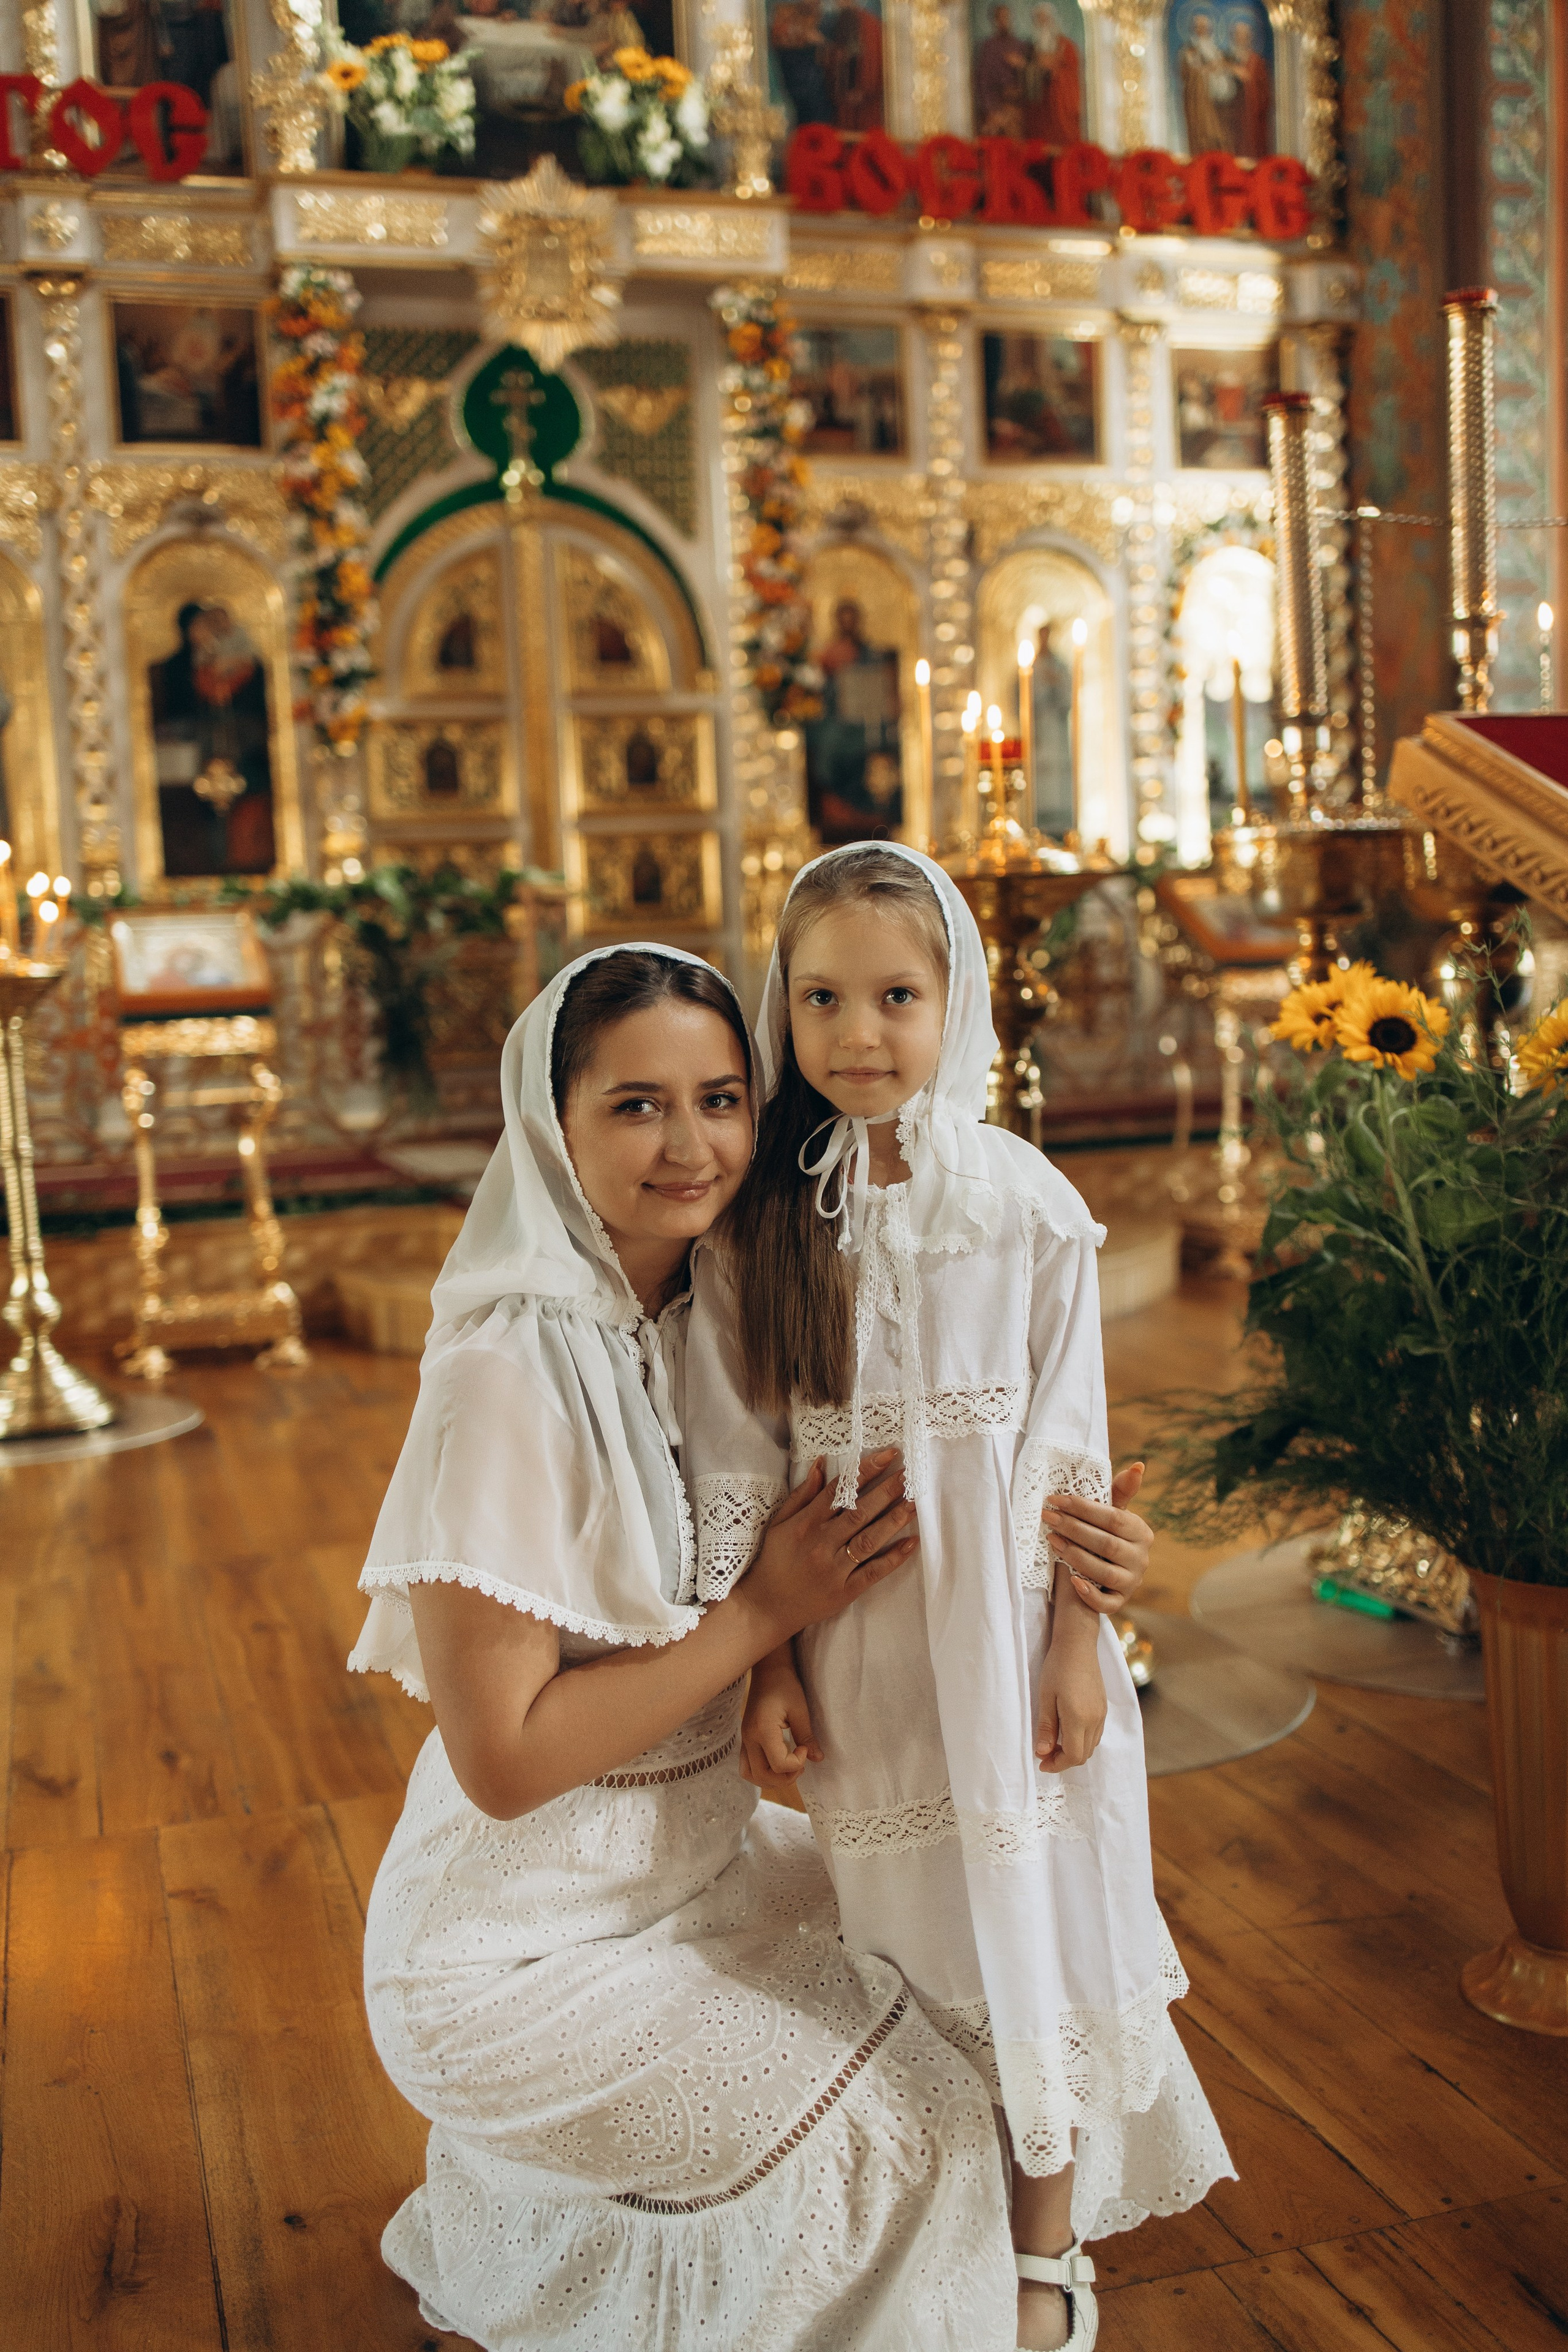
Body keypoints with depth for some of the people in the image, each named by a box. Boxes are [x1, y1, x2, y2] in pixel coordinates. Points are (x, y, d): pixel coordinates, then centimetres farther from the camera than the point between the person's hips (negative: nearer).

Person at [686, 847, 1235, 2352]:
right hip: (857, 1651, 1)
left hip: (1006, 1639, 0)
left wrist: (1078, 1640, -4)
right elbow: (743, 1466, -2)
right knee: (907, 1956, 12)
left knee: (1031, 1937, 9)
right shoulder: (759, 1225, -5)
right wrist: (768, 1665, -2)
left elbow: (1069, 1448, -2)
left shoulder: (1026, 1207, -6)